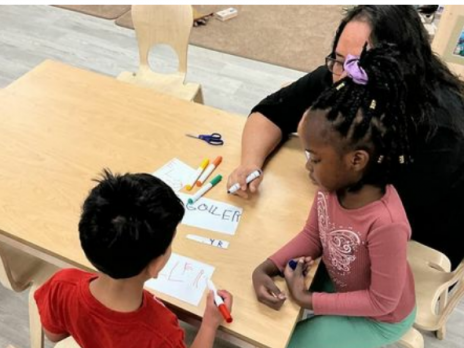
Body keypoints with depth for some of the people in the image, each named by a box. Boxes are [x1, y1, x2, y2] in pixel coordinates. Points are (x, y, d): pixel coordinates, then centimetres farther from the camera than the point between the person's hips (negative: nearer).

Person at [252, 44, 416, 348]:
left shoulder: (386, 223, -40)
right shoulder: (334, 184, -21)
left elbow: (383, 302, -26)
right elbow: (312, 235, -4)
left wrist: (308, 300, -23)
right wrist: (266, 269, -18)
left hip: (380, 317, -5)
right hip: (340, 284, 6)